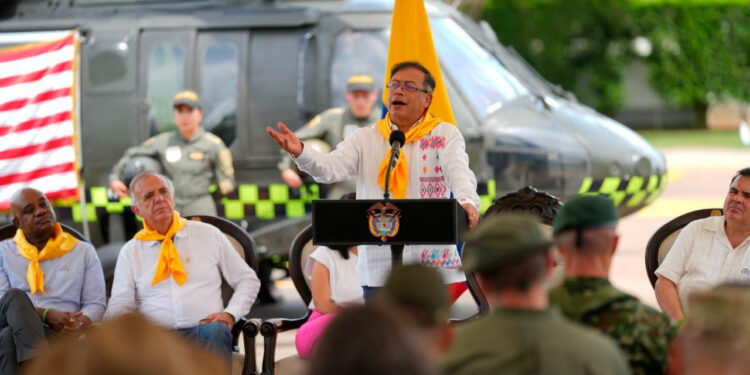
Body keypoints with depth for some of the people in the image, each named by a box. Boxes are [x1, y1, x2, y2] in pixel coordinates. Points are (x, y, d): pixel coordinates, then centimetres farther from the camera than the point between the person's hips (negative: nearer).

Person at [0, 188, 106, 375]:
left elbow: (96, 303, 14)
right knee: (15, 297, -36)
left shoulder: (84, 252, 21)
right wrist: (46, 315, -12)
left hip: (59, 335, -1)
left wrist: (81, 323, -11)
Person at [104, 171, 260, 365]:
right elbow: (121, 304, 12)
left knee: (215, 331, -38)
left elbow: (248, 280, 19)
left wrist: (230, 313, -1)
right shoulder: (130, 252, 18)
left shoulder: (209, 235, 17)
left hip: (204, 330, 0)